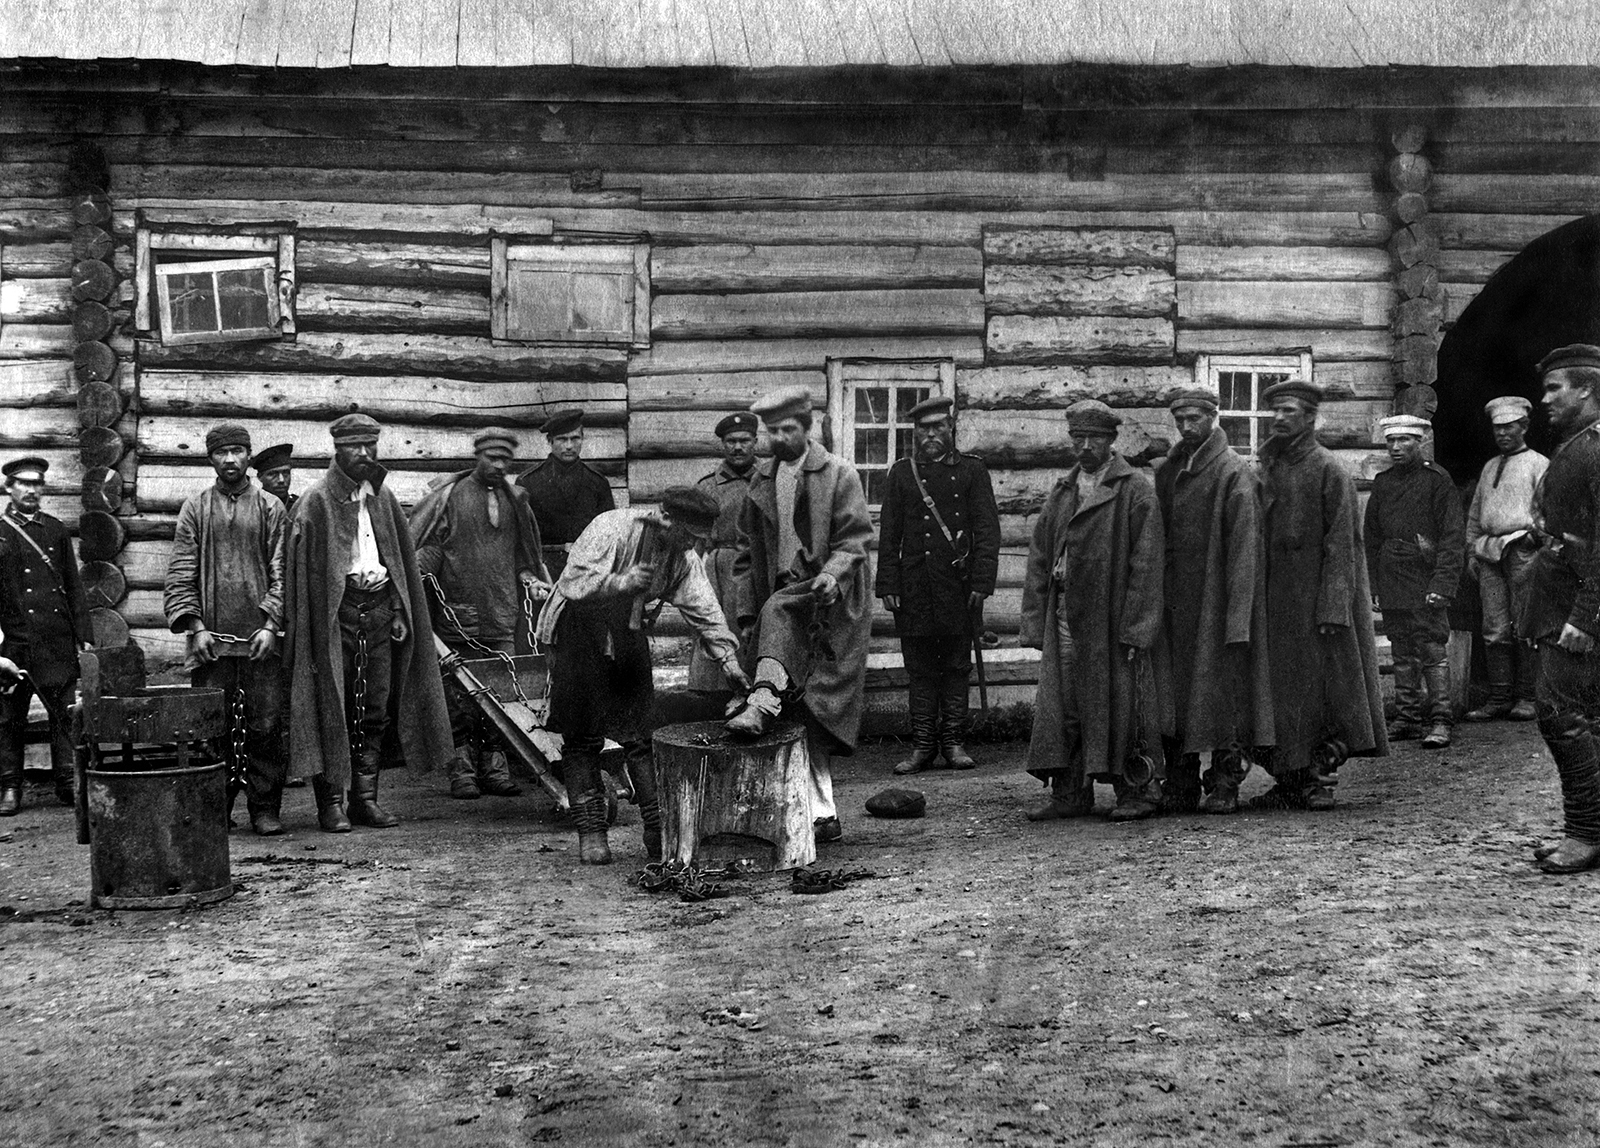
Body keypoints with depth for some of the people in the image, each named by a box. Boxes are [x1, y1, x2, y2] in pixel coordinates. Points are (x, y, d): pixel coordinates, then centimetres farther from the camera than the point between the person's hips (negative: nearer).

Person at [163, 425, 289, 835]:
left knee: (266, 725, -1)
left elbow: (281, 572, 5)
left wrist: (271, 625, -6)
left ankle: (265, 809, 7)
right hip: (211, 638, 0)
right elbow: (181, 573, 5)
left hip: (260, 636, 0)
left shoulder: (271, 509, 9)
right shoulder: (195, 508, 9)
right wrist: (196, 625, -6)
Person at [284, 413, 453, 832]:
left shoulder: (383, 498, 14)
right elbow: (306, 569, -8)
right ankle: (331, 802, 2)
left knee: (375, 711, 6)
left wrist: (399, 612, 9)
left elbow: (403, 559, 17)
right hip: (335, 612, -5)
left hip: (379, 607, 5)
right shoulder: (316, 501, -3)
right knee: (332, 709, -3)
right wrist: (316, 623, -15)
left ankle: (366, 797, 12)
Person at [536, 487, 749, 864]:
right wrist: (623, 582, -40)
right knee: (583, 736, -4)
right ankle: (590, 832, 3)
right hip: (577, 628, -5)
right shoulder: (610, 530, -24)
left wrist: (728, 659, -16)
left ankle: (659, 829, 3)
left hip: (626, 632, 6)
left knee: (641, 732, 1)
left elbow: (705, 610, -6)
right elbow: (573, 585, -31)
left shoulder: (683, 558, -5)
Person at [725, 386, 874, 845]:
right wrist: (748, 611, 11)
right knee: (804, 709, 2)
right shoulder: (760, 481, 15)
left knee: (780, 611, -37)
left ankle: (763, 703, -49)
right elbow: (749, 550, 18)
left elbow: (855, 538, -6)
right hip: (780, 601, 5)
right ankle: (822, 811, 6)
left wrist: (832, 574, -24)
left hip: (830, 600, -5)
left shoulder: (839, 474, 0)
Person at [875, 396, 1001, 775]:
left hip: (959, 584, -1)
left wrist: (981, 583, -6)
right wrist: (888, 585, 1)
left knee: (957, 667, 3)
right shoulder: (901, 473, 10)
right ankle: (922, 746, 7)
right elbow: (889, 534, 9)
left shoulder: (972, 471, 6)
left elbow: (987, 530, 2)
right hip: (915, 587, 1)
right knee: (920, 669, 3)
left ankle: (954, 743, 10)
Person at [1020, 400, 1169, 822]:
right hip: (1065, 618, 5)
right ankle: (1070, 794, 10)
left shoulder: (1136, 491, -2)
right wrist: (1035, 622, 6)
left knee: (1122, 706, -2)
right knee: (1062, 706, 4)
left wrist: (1134, 625, -15)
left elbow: (1146, 562, -8)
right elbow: (1039, 561, 15)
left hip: (1112, 618, -5)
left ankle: (1139, 792, 8)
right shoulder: (1061, 494, 16)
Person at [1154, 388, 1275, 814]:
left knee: (1224, 687, -4)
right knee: (1177, 691, 5)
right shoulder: (1167, 472, 14)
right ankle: (1180, 786, 10)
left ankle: (1225, 784, 2)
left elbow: (1243, 547, -11)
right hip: (1176, 601, 6)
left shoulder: (1234, 472, -5)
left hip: (1217, 598, -6)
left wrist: (1237, 614, -18)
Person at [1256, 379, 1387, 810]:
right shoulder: (1266, 468, 13)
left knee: (1320, 687, -4)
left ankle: (1320, 774, 2)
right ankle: (1289, 779, 9)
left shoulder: (1329, 470, -5)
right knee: (1281, 689, 6)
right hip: (1275, 602, 6)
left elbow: (1341, 543, -10)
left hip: (1315, 598, -6)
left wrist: (1331, 607, -17)